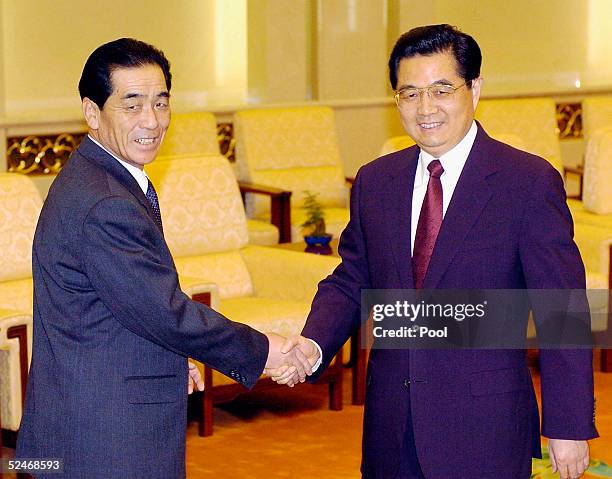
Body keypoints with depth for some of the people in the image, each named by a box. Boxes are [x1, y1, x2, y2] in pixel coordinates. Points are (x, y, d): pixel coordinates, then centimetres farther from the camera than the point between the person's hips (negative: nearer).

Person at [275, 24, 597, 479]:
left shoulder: (530, 181, -8)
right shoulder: (374, 181, 8)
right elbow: (350, 282, 12)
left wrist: (568, 426, -10)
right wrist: (314, 345, -9)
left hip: (484, 433, -4)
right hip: (392, 428, 5)